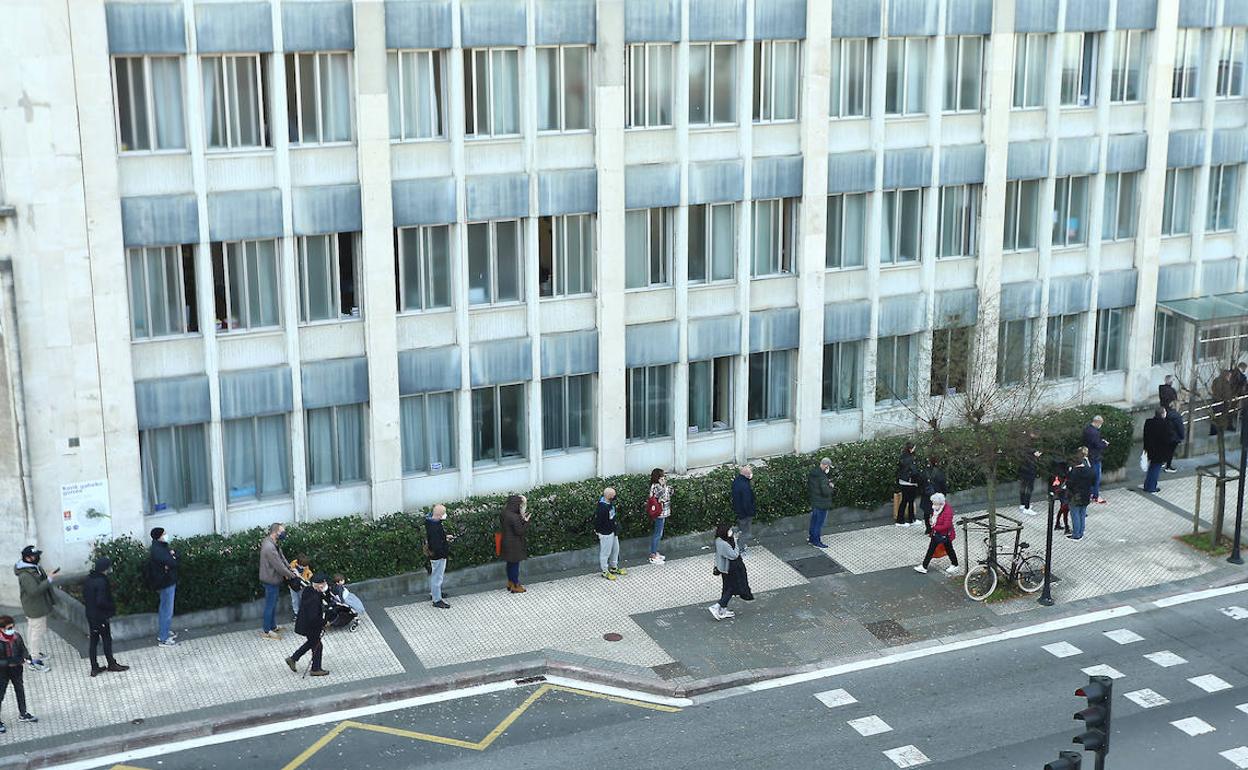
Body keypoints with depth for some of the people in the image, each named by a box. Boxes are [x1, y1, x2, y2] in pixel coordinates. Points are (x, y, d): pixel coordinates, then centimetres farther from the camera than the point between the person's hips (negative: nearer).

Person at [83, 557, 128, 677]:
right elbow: (101, 601, -26)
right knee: (107, 640, 7)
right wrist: (113, 607, -12)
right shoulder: (101, 582, -23)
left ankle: (94, 668, 17)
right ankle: (111, 664, 19)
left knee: (93, 640, 12)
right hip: (101, 616, -8)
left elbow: (84, 598, 11)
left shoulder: (88, 579, 4)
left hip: (90, 615, 8)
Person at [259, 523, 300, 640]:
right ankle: (266, 631, 16)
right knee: (270, 605, 4)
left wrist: (290, 569, -2)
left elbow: (282, 557, 9)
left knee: (273, 604, 22)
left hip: (274, 579, 10)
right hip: (271, 581, -10)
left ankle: (273, 626, 36)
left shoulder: (273, 543, 2)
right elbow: (279, 566, -26)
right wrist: (292, 575, -14)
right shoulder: (269, 547, -30)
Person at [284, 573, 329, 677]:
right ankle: (315, 669, 26)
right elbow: (313, 617, -31)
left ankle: (293, 659, 34)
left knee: (311, 642, 28)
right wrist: (323, 624, -15)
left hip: (303, 622, 9)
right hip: (310, 626, -9)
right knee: (317, 645, 10)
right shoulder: (314, 598, -32)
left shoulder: (307, 590, -6)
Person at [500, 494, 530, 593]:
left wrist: (522, 519, 2)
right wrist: (525, 521, -15)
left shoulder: (506, 512, 0)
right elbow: (519, 531, -22)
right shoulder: (514, 517, -27)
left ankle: (510, 583, 34)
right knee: (515, 564, 4)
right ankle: (515, 586, 15)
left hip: (508, 543, 9)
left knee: (510, 564, 21)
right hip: (514, 545, -9)